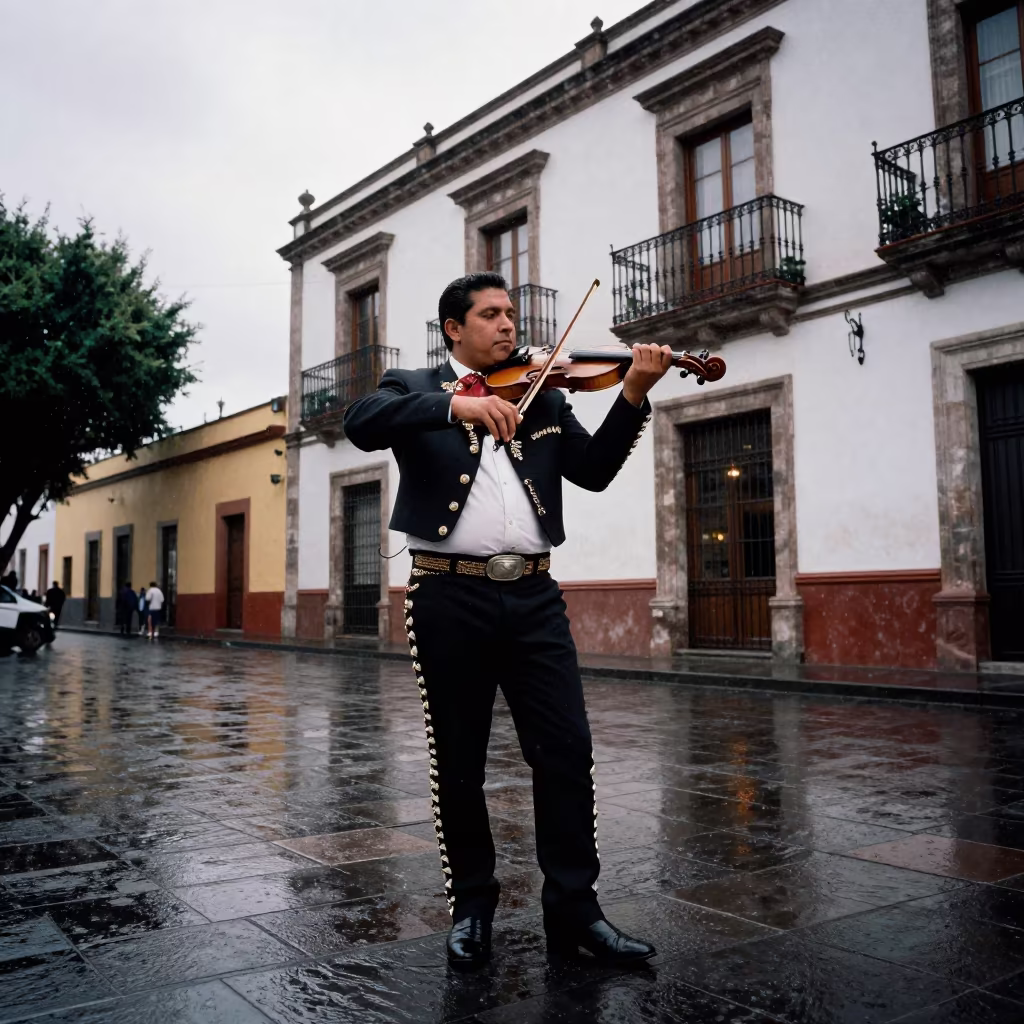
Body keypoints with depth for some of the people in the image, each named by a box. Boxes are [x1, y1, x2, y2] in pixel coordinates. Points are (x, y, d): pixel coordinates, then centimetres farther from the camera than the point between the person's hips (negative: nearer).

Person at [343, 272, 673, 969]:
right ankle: (472, 907, 24)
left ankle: (574, 907, 14)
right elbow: (362, 423, -14)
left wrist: (633, 395, -10)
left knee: (567, 749, -1)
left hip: (533, 595, 3)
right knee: (459, 763, 7)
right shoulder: (415, 388, 8)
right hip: (451, 596, -2)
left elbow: (594, 470, 5)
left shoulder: (541, 396, 16)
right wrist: (455, 404, -28)